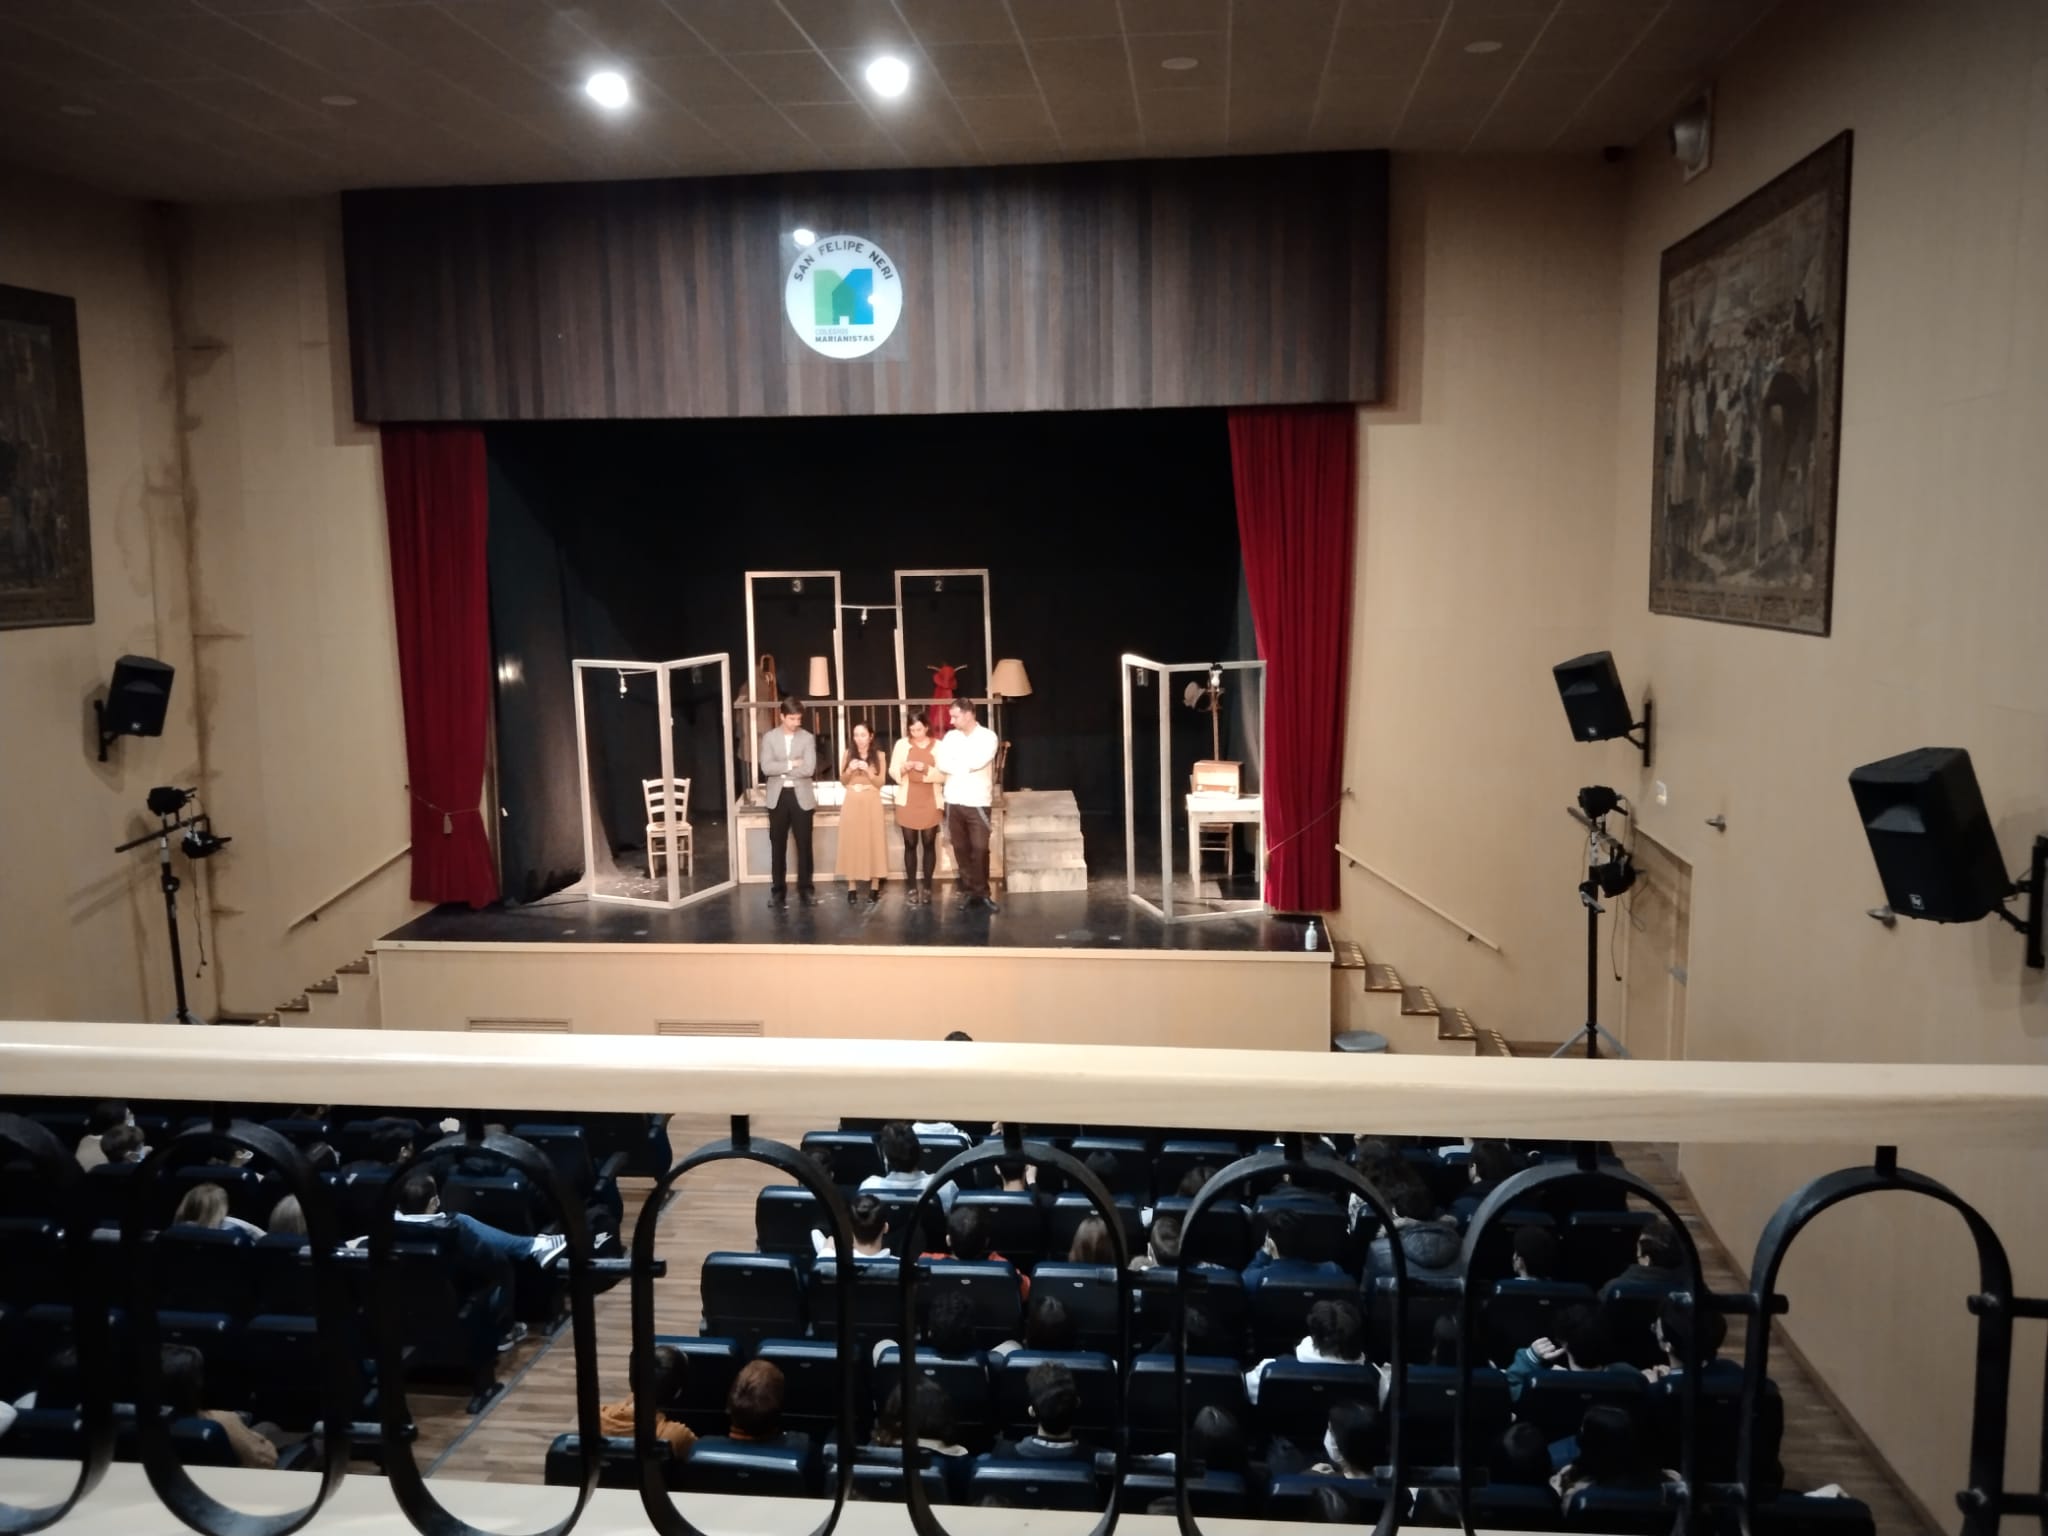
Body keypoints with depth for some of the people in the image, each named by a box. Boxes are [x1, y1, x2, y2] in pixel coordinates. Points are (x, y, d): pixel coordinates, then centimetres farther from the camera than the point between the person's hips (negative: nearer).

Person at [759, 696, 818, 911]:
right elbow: (766, 767, -10)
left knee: (804, 845, 4)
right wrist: (790, 764, -14)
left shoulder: (808, 738, 0)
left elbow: (809, 769, -12)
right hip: (778, 798, 0)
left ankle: (805, 889, 14)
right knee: (778, 846, 6)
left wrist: (781, 769, -9)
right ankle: (778, 890, 13)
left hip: (801, 797, 0)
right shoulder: (769, 737, 2)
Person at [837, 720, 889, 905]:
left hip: (871, 803, -1)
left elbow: (880, 782, 0)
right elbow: (842, 781, 7)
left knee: (873, 842, -2)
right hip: (852, 803, 1)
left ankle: (874, 887, 4)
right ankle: (852, 888, 2)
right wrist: (849, 770, -13)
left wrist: (868, 771, -16)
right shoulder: (847, 754, 6)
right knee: (851, 843, -1)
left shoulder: (878, 755, 3)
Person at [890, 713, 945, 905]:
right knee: (910, 845, 3)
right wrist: (903, 768, -18)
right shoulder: (901, 744, 4)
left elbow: (944, 775, -4)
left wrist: (926, 769, -20)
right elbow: (892, 771, 3)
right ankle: (913, 888, 9)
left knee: (929, 845, 3)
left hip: (931, 803, -1)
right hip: (907, 802, 1)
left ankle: (927, 888, 10)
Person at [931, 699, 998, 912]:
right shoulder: (950, 737, 8)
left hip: (978, 802, -4)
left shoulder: (988, 737, -5)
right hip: (954, 801, 4)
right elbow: (942, 765, -2)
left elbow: (975, 763, -17)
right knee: (960, 849, 5)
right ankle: (971, 892, 12)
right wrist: (965, 767, -10)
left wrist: (954, 765, -5)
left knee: (980, 849, -6)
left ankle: (982, 892, 4)